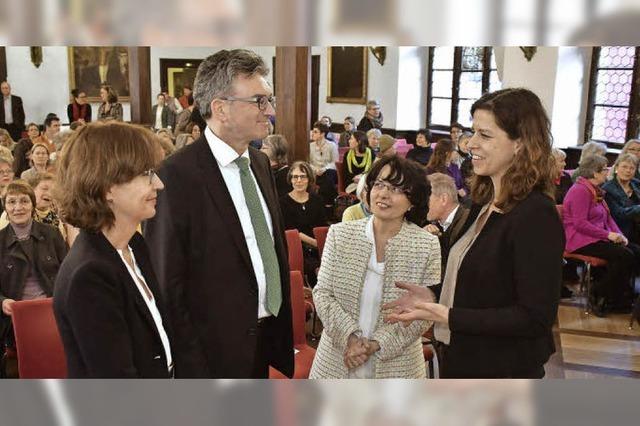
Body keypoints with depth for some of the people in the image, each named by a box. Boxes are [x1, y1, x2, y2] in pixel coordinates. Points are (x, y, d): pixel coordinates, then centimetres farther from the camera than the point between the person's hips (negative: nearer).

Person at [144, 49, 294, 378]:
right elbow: (168, 287, -18)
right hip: (215, 351, -7)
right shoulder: (177, 175, -19)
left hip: (266, 341, 7)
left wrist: (283, 332, 12)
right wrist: (194, 369, -16)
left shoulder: (260, 163, 6)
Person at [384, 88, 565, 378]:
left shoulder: (536, 216, -22)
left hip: (503, 372, -8)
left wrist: (448, 316, -24)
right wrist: (433, 300, -3)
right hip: (461, 362, 8)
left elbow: (536, 318, -24)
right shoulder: (484, 204, 4)